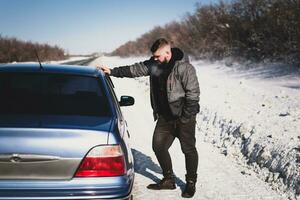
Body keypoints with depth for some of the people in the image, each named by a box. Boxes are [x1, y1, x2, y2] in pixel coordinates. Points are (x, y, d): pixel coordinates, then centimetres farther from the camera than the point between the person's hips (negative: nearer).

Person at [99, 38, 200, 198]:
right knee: (158, 146, 6)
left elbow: (193, 93, -19)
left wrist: (185, 117, -18)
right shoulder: (154, 64, 3)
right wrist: (113, 71, 5)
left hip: (184, 118, -7)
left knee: (188, 149, 3)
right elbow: (134, 69, 9)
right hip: (165, 117, 7)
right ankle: (168, 180, 23)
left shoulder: (184, 68, -18)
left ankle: (191, 183, 21)